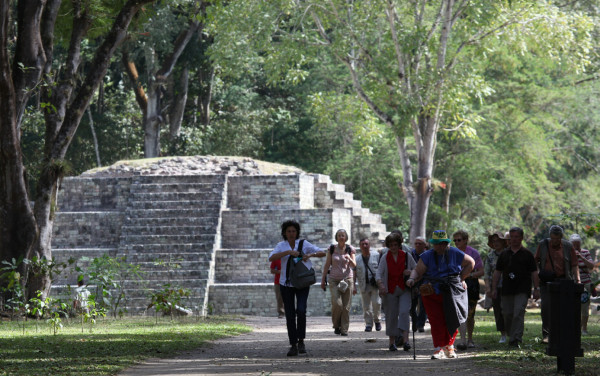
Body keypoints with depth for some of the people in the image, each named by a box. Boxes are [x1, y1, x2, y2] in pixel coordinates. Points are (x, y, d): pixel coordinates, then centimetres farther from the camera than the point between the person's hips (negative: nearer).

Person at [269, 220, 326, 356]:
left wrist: (310, 254, -24)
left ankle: (301, 341, -3)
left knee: (301, 310, -18)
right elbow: (271, 258, -16)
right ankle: (293, 345, 5)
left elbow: (322, 253, -4)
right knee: (290, 315, -1)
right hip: (286, 284, 1)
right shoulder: (281, 246, 2)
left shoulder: (304, 244, 0)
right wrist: (289, 252, -25)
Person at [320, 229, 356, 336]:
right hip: (334, 279, 0)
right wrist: (323, 279, 9)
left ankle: (344, 329, 5)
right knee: (337, 304, -14)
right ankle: (336, 326, 7)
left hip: (347, 279, 0)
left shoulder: (350, 249, 3)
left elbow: (354, 266, -2)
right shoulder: (332, 249, 3)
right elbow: (327, 265, 9)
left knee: (346, 306, -3)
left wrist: (349, 259, -23)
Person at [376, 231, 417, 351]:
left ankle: (405, 339, -23)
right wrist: (381, 286, -21)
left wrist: (411, 272, -11)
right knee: (391, 315, 3)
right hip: (390, 290, 1)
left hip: (404, 289, -1)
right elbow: (379, 274, -3)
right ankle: (392, 342, 14)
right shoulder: (385, 257, 3)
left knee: (404, 312, -17)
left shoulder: (406, 256, 4)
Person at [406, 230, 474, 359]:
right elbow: (417, 271, 0)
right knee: (436, 321, -9)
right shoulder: (427, 256, 4)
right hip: (432, 294, -1)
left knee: (452, 321, 4)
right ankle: (439, 348, -5)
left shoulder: (455, 253, 5)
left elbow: (471, 263, 16)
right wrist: (412, 279, -22)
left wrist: (460, 278, 8)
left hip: (453, 294, 1)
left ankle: (449, 346, 23)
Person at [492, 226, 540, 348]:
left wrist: (536, 289, -1)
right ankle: (511, 337, 21)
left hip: (522, 291, -4)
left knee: (518, 314, -15)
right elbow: (497, 272, 15)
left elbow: (534, 272, 5)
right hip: (507, 290, 4)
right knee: (507, 315, 4)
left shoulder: (527, 254, 6)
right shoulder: (504, 254, 14)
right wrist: (494, 289, 9)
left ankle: (516, 340, -19)